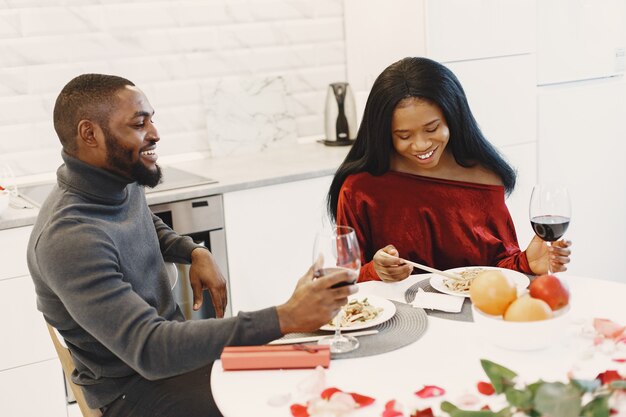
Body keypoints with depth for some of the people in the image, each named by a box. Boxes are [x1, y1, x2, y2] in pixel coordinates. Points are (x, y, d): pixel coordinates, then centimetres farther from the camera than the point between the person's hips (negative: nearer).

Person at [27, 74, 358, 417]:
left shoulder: (123, 182, -3)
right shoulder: (69, 238, -29)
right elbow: (148, 350, -36)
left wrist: (196, 253, -1)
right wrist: (284, 319, -41)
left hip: (174, 343, 8)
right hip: (133, 387, -7)